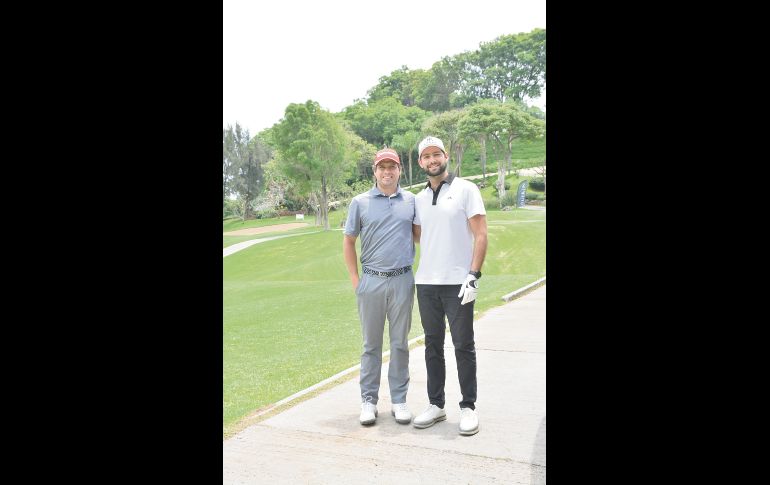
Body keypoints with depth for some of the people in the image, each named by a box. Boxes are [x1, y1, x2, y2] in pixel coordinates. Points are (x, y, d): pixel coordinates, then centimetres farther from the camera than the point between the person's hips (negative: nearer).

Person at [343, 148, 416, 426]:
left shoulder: (412, 201, 7)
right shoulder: (360, 202, 4)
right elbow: (349, 242, 7)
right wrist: (354, 279, 2)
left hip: (402, 281, 1)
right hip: (371, 281, -1)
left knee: (400, 343, 8)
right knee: (371, 344, 7)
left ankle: (399, 400, 18)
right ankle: (368, 401, 17)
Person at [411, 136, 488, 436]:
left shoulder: (465, 190, -1)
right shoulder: (419, 199, 14)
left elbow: (480, 234, -7)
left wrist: (473, 275, -15)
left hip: (458, 283, -5)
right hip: (426, 283, 5)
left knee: (463, 345, 1)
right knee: (433, 345, 11)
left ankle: (468, 407, 13)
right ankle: (436, 405, 21)